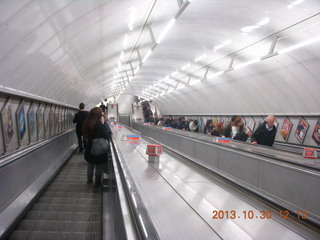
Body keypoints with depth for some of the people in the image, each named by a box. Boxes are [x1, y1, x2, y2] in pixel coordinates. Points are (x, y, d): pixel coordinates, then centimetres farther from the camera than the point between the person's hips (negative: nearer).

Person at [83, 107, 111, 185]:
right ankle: (97, 182, 24)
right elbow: (106, 136, -21)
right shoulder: (98, 124, -25)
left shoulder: (87, 123, -5)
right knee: (99, 167, 12)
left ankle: (89, 180, 34)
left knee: (90, 165, 22)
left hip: (89, 149, 6)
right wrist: (103, 124, -16)